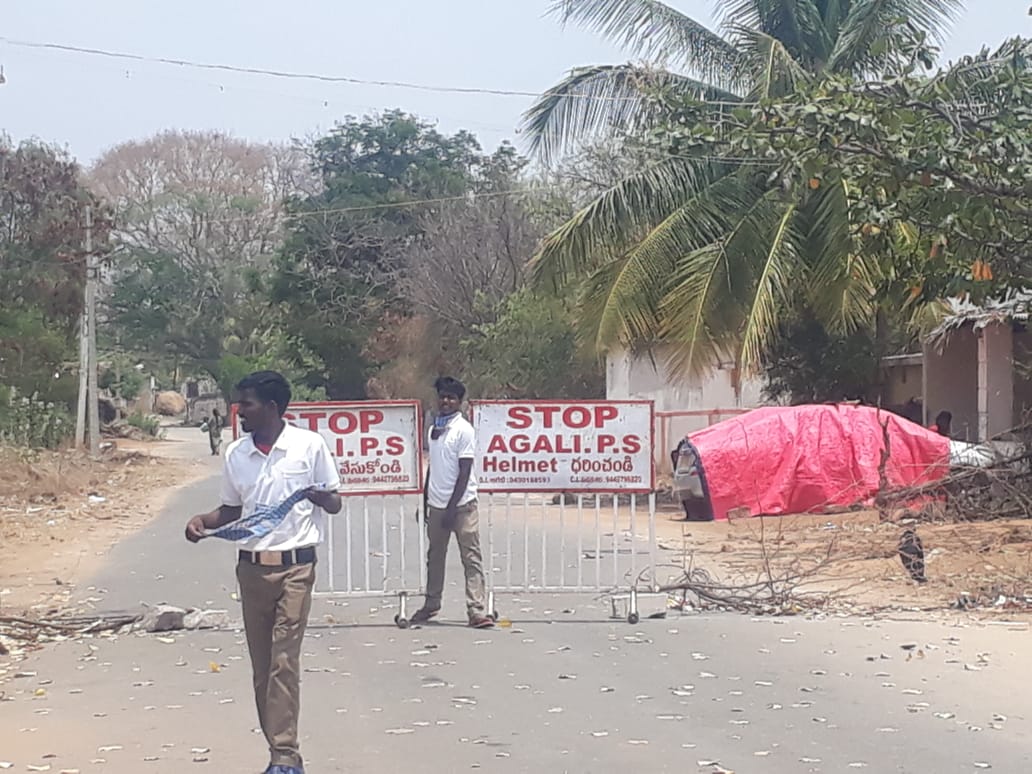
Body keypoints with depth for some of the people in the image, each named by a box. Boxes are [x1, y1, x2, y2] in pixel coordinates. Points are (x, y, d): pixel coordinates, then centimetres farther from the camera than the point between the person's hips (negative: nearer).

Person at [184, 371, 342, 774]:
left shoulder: (310, 445, -5)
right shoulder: (235, 454, 6)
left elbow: (335, 503, 2)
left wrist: (315, 494, -20)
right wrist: (203, 521, -3)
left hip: (295, 566, -5)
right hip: (251, 568, 5)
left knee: (284, 660, -11)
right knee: (262, 664, 7)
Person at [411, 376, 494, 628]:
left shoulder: (463, 429, -8)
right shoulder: (434, 429, 12)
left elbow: (465, 472, -12)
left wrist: (453, 507, -15)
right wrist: (425, 501, 17)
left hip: (461, 504, -7)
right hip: (436, 504, 7)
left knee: (471, 558, -6)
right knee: (434, 556, 15)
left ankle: (476, 611, -9)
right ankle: (431, 604, 28)